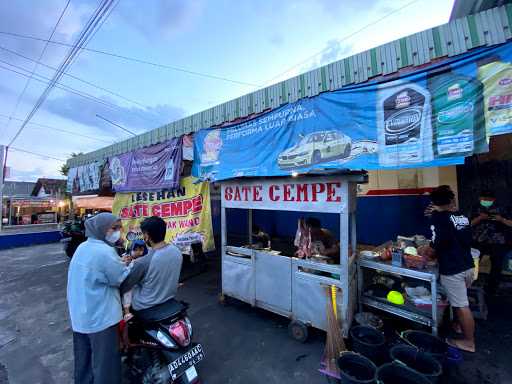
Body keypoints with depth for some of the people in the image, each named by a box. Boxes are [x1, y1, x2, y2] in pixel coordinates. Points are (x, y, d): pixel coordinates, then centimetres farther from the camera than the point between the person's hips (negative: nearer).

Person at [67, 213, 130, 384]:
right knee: (105, 363, 8)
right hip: (100, 317, -9)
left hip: (80, 315, 9)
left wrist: (119, 262, 6)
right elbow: (123, 278, -20)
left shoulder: (82, 247, 4)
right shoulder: (105, 252, -25)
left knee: (84, 359, 26)